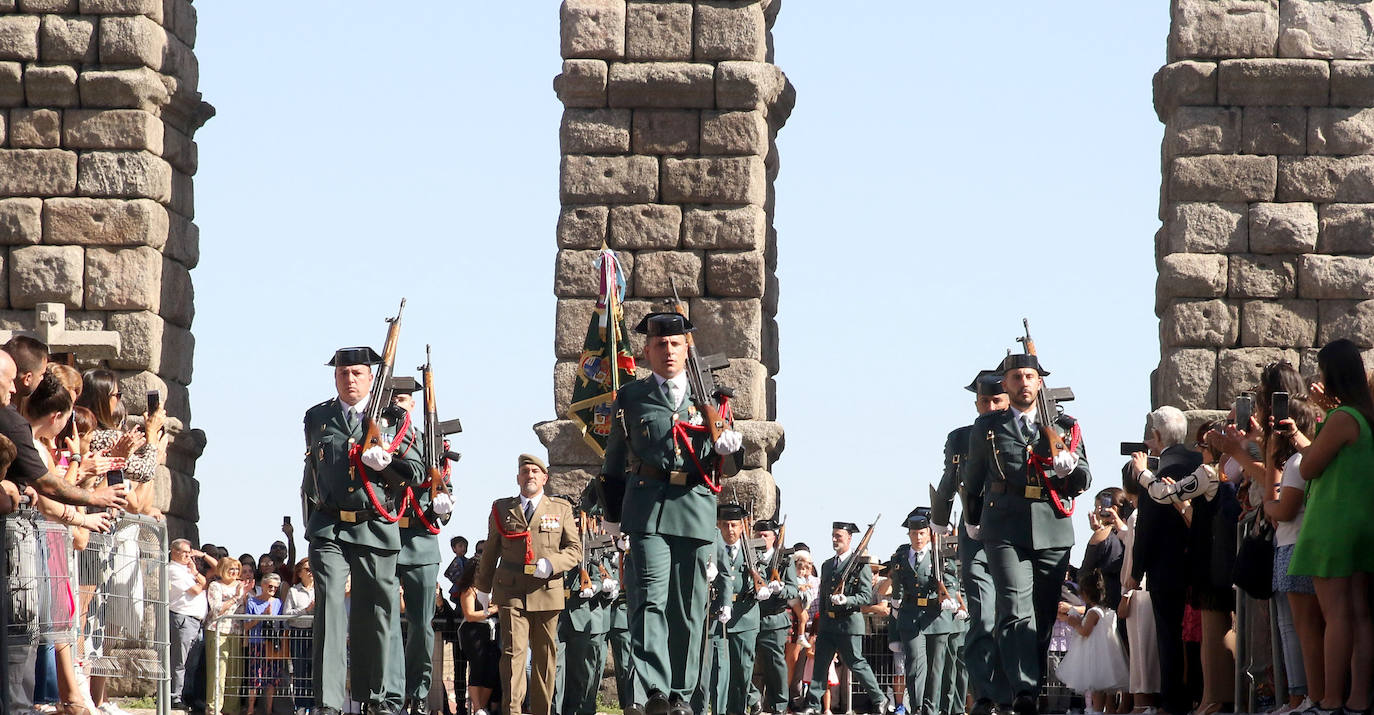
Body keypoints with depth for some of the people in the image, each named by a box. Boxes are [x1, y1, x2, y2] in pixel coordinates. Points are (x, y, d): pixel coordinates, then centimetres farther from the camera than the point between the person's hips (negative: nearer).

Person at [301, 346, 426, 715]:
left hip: (376, 530, 0)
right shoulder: (317, 418, 12)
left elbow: (416, 471, 5)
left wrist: (384, 462, -14)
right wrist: (310, 520, 25)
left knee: (377, 615, 7)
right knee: (329, 611, -11)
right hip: (328, 529, 0)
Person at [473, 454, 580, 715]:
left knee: (545, 654, 4)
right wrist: (484, 587, 25)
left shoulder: (561, 509, 11)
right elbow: (491, 551, 21)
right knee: (513, 650, -13)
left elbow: (574, 548, 8)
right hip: (511, 593, -1)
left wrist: (551, 564, -11)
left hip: (547, 592, 1)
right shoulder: (502, 509, 13)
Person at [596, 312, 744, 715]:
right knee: (650, 598, -15)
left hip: (696, 510, 2)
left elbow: (723, 467, 15)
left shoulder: (707, 398, 16)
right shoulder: (630, 399, 12)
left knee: (689, 607, 4)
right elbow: (614, 462, 22)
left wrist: (727, 447, -7)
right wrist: (612, 513, 24)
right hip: (648, 510, -2)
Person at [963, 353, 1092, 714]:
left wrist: (1070, 467, -8)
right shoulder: (988, 427, 12)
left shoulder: (1064, 427, 15)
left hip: (1053, 532, 2)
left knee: (1044, 614, 4)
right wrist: (973, 520, 25)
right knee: (1016, 612, -16)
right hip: (1005, 531, -2)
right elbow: (973, 480, 24)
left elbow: (1084, 482, 13)